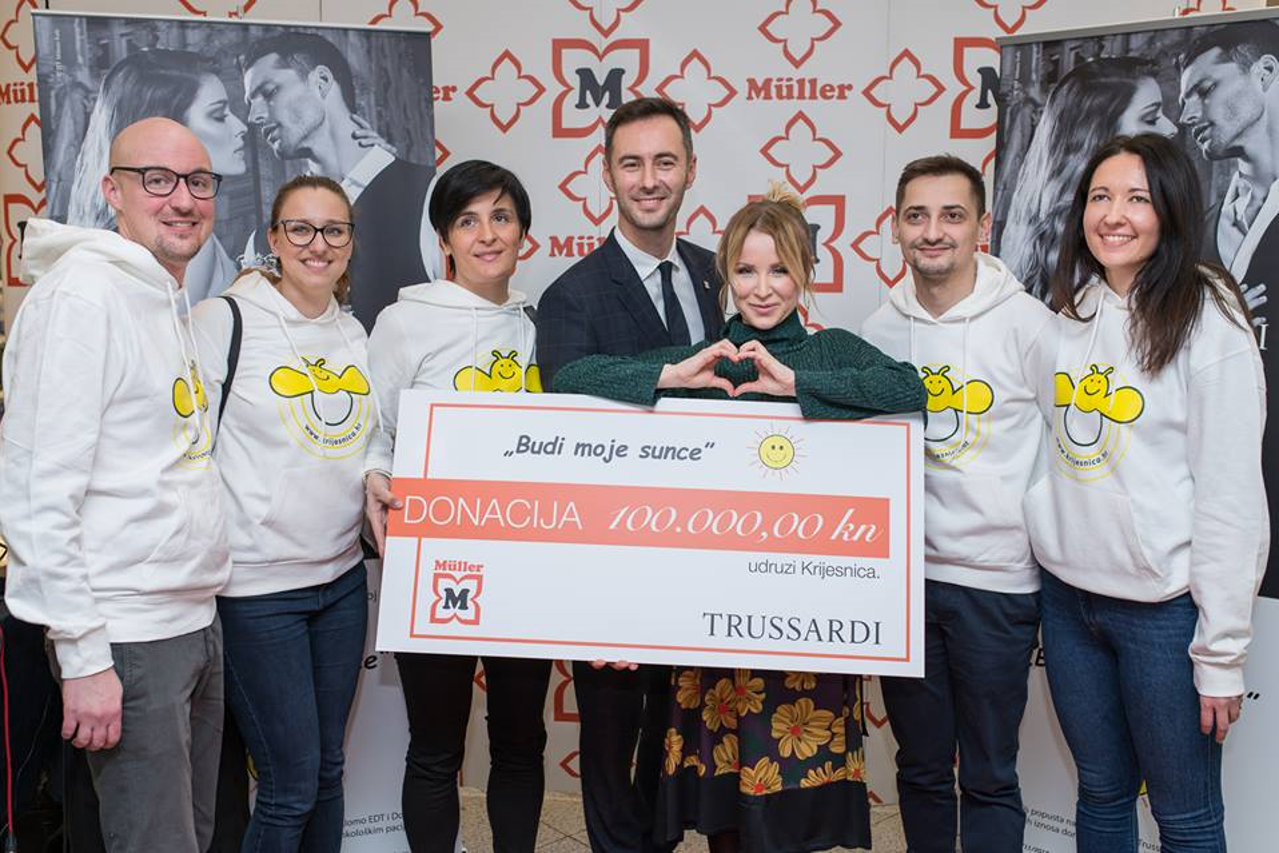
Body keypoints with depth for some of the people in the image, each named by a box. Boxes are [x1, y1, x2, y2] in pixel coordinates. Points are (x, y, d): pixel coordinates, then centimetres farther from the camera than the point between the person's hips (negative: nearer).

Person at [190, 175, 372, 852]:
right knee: (290, 786, -1)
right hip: (257, 587, -6)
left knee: (327, 769, 16)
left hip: (342, 578, 6)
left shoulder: (354, 334, 10)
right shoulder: (224, 321, -8)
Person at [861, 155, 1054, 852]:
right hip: (902, 576, 4)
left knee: (988, 778, 6)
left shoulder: (1028, 324, -7)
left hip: (996, 580, -3)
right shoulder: (878, 332, 4)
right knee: (921, 768, 16)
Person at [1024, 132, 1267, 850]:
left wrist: (1223, 650, -13)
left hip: (1166, 604, -5)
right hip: (1068, 595, 5)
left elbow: (1232, 495, -12)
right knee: (1101, 793, 18)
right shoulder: (1069, 314, 7)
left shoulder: (1209, 319, -10)